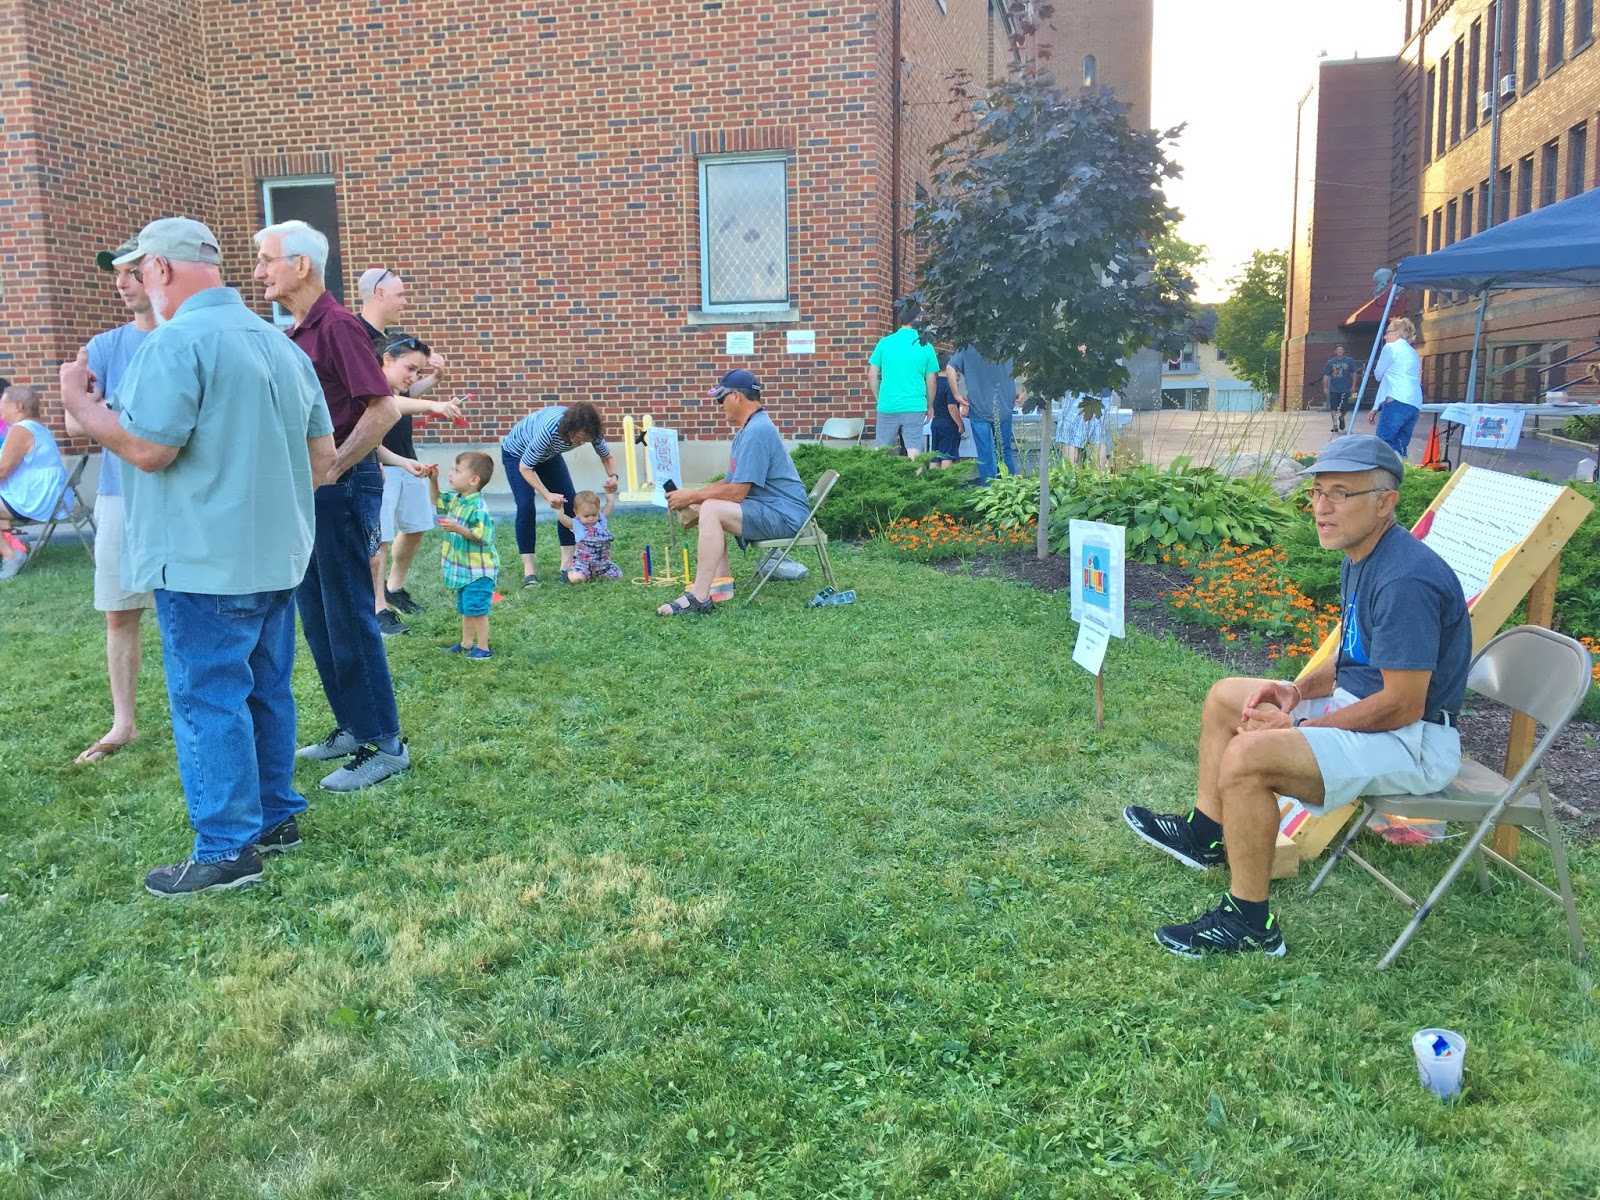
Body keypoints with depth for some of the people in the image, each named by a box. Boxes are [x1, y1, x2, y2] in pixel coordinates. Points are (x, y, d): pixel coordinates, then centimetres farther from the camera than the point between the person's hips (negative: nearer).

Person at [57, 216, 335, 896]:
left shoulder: (177, 342, -14)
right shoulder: (279, 343, 13)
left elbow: (147, 449, -19)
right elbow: (323, 451, 15)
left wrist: (78, 402, -4)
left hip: (205, 561, -8)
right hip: (275, 555, 8)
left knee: (207, 701, 0)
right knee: (267, 691, 16)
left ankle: (227, 852, 6)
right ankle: (276, 817, 27)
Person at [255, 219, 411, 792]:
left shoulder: (337, 325, -13)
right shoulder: (295, 332, 14)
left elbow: (383, 409, -20)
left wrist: (333, 468, -16)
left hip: (342, 486, -9)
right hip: (309, 488, 9)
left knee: (348, 618, -4)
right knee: (317, 617, 14)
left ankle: (382, 744, 5)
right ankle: (352, 727, 26)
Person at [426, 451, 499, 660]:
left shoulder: (478, 507, -23)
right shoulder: (454, 499, 5)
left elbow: (482, 536, -27)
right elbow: (437, 500, 24)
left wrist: (458, 528, -31)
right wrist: (433, 480, 9)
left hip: (479, 570, -9)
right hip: (462, 568, 9)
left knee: (476, 608, -5)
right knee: (466, 608, 19)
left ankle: (483, 648, 5)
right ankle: (466, 644, 30)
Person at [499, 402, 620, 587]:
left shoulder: (588, 430, -29)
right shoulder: (549, 430, -44)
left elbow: (606, 456, -10)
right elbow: (525, 468, -31)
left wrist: (612, 476, -32)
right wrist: (547, 495, -41)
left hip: (548, 454, 5)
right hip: (517, 453, -5)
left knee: (570, 501, -6)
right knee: (526, 506, -18)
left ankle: (568, 562, 1)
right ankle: (529, 568, -11)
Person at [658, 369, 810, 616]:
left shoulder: (756, 432, -19)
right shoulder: (748, 428, 16)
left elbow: (736, 492, -22)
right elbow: (730, 483, 20)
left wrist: (692, 496, -10)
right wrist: (692, 496, 6)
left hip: (783, 516, -11)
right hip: (768, 510, 11)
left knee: (711, 510, -26)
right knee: (704, 508, 14)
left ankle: (699, 598, -27)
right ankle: (722, 579, 8)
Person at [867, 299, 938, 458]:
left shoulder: (884, 343, -1)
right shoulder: (925, 347, -1)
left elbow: (872, 376, 3)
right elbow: (930, 382, 4)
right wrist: (930, 406, 18)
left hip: (887, 407, 1)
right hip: (915, 408, -1)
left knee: (881, 451, 10)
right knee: (913, 450, 1)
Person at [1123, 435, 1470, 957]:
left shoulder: (1405, 580, -27)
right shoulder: (1360, 558, 6)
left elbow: (1402, 705, -27)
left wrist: (1300, 727, -18)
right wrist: (1300, 689, 0)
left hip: (1411, 739, -11)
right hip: (1357, 701, 11)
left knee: (1249, 755, -28)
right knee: (1226, 697, 15)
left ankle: (1249, 923, -14)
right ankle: (1205, 833, 24)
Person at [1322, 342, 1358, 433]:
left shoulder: (1349, 361, 2)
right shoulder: (1330, 362, 4)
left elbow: (1354, 373, 8)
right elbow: (1326, 375, 5)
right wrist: (1325, 387, -3)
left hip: (1345, 389, -1)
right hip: (1334, 389, 1)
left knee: (1343, 408, -2)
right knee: (1333, 409, -2)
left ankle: (1341, 418, 31)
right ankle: (1335, 426, 7)